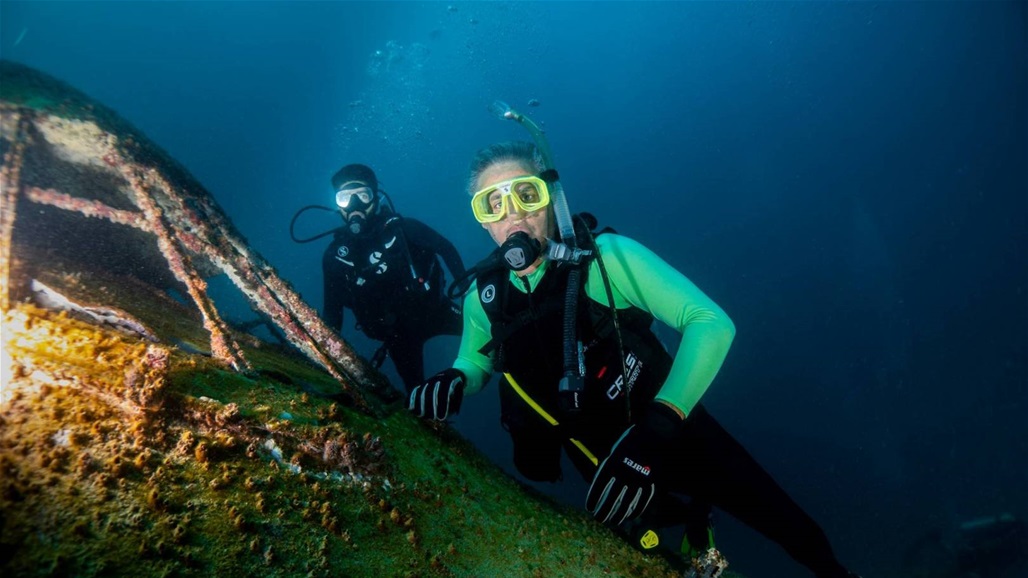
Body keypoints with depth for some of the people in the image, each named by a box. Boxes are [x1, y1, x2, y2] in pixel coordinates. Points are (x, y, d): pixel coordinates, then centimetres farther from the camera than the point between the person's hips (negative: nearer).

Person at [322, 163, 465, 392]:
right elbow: (332, 311, 0)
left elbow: (446, 249, -2)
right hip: (396, 330, 1)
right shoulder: (335, 255, -9)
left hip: (433, 310, -1)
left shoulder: (401, 228, -13)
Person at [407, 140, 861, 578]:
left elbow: (711, 324, -31)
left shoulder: (605, 256, -24)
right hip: (602, 457, 3)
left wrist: (657, 430, -42)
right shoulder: (483, 296, -13)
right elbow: (476, 362, 7)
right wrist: (455, 380, -19)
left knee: (789, 526, 7)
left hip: (674, 427, -2)